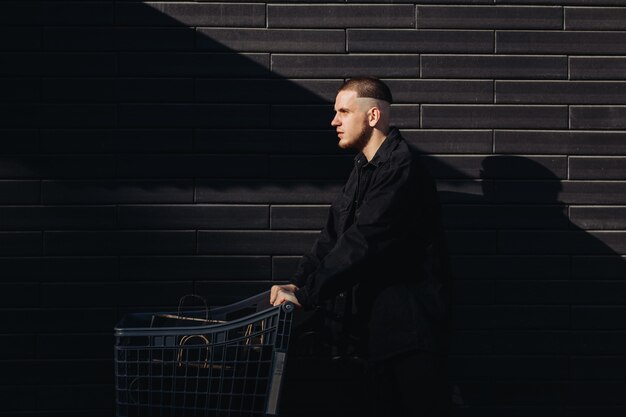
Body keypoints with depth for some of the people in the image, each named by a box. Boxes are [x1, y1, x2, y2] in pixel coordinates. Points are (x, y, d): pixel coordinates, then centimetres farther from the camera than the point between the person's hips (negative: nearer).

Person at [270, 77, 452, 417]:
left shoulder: (401, 168, -18)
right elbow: (334, 234, 13)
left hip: (411, 321, -10)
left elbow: (363, 242, -24)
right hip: (379, 320, 10)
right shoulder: (364, 169, 14)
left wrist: (306, 294, -23)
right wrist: (297, 282, 0)